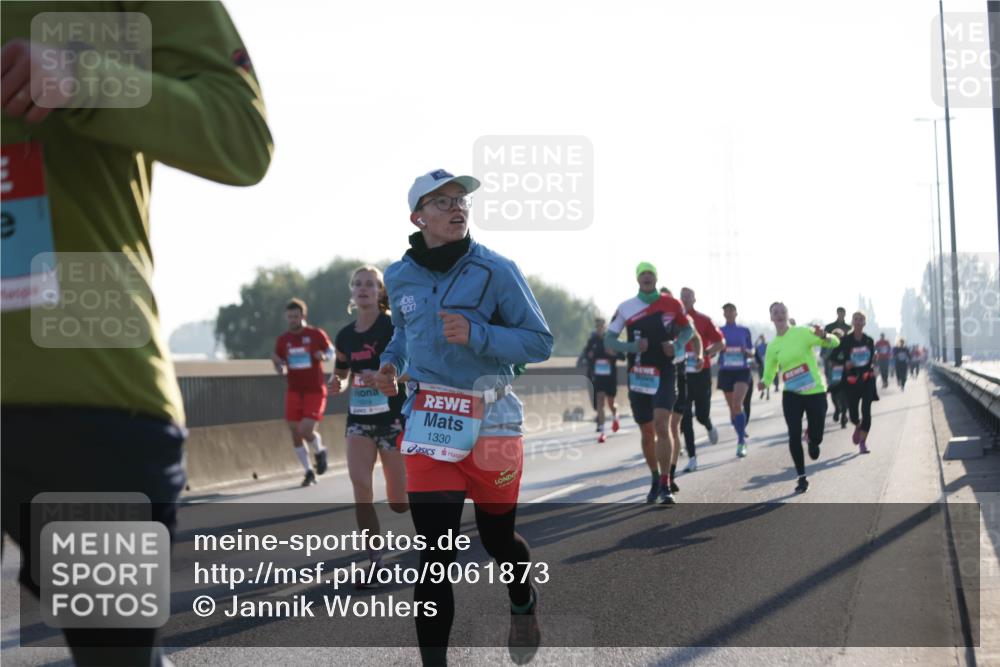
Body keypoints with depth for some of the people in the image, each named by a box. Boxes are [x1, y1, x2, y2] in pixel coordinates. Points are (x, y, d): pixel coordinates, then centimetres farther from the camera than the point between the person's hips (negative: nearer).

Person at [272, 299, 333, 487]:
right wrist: (276, 363, -12)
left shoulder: (316, 335, -4)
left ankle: (319, 451, 17)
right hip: (294, 392, 4)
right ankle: (308, 471, 17)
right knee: (295, 434, 1)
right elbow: (281, 371, 11)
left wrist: (324, 356, -13)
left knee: (306, 430, -16)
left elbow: (331, 351, 10)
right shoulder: (282, 340, 4)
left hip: (315, 391, -4)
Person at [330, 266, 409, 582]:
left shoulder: (394, 327, -8)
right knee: (360, 483, -18)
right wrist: (335, 384, -3)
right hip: (359, 417, 4)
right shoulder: (345, 336, 8)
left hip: (392, 416, -4)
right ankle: (374, 560, -10)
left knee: (398, 503, 1)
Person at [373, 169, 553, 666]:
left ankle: (523, 606, 49)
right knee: (435, 552, -6)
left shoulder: (495, 271, -9)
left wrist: (475, 335, -23)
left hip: (490, 420, -2)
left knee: (496, 537, 15)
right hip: (428, 420, 2)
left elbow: (540, 343, -9)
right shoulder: (400, 278, 4)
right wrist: (391, 361, 4)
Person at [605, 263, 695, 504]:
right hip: (638, 376, 2)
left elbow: (688, 329, 16)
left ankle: (665, 485, -15)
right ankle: (655, 479, 29)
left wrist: (677, 345, -5)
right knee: (647, 433, 10)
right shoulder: (625, 308, 0)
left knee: (661, 426, -17)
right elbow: (608, 340, 1)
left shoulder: (672, 305, 1)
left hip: (665, 374, -2)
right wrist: (631, 347, -17)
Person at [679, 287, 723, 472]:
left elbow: (720, 343, -1)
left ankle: (709, 426, 39)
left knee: (701, 414, 1)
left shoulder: (703, 320, -2)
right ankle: (692, 458, 1)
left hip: (701, 373, -1)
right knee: (685, 418, -4)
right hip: (681, 374, 1)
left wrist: (704, 353, -15)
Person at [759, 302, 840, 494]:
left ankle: (811, 439, 40)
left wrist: (824, 336, -32)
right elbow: (769, 373, 9)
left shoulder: (802, 333, -6)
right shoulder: (772, 346, 5)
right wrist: (764, 383, -15)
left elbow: (835, 343, -9)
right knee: (794, 436, -9)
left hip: (815, 392, -2)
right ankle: (802, 478, 6)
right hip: (791, 395, 2)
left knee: (816, 437, -1)